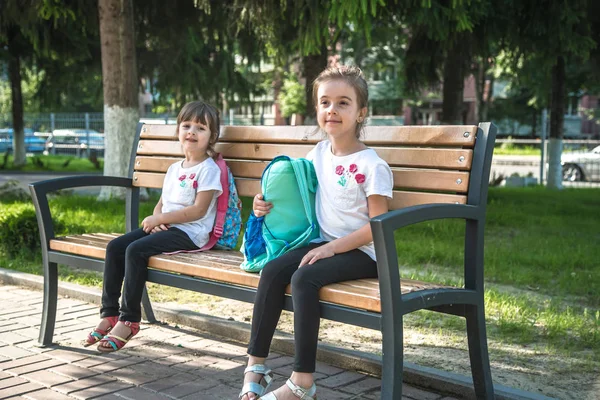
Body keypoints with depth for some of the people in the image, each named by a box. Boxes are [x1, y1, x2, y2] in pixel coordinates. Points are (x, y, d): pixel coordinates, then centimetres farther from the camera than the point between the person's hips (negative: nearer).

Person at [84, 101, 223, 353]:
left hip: (189, 233, -8)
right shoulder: (174, 169, 19)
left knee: (135, 250, -27)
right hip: (163, 228, 8)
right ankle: (109, 314, -6)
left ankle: (129, 319, -18)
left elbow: (198, 210, -16)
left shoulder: (209, 169, -7)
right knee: (115, 246, -9)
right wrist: (155, 221, -6)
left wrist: (158, 219, -14)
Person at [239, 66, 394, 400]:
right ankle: (256, 364, -10)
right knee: (272, 271, -18)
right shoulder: (318, 154, 10)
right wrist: (268, 205, 5)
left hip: (361, 252, -6)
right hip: (324, 243, 7)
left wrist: (332, 248, -20)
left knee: (304, 278, -30)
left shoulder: (372, 165, -10)